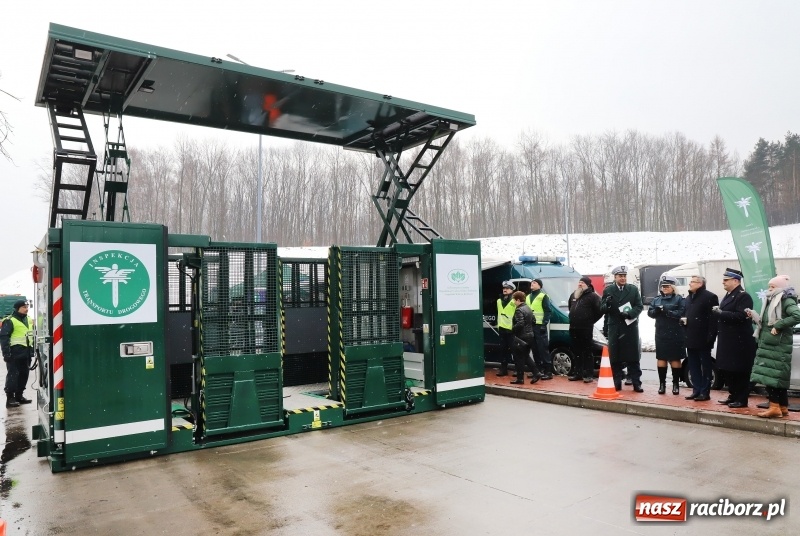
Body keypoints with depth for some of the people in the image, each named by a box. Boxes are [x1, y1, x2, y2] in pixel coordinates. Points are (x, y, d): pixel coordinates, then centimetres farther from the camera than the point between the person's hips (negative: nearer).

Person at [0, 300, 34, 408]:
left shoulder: (29, 320, 15)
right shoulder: (10, 321, -9)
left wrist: (33, 349, 17)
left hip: (26, 353, 7)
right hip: (15, 353, -7)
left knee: (24, 374, 12)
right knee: (13, 375, -5)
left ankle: (19, 395, 22)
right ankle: (10, 398, 0)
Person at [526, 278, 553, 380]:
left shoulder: (543, 296, -2)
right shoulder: (528, 297, 20)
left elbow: (547, 311, -9)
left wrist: (544, 324, -17)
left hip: (539, 326, -7)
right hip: (530, 326, 7)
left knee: (543, 348, -9)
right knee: (535, 349, 9)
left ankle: (548, 371, -7)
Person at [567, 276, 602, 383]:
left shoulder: (592, 296, -7)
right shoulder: (573, 295, 16)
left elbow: (600, 310, -10)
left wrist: (591, 320, -3)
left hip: (586, 328, -7)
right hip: (573, 328, 7)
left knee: (587, 352, -4)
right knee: (576, 351, 12)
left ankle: (588, 374, -1)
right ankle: (577, 372, 19)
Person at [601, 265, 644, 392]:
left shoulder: (633, 289, 7)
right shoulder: (608, 290, 6)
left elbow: (639, 306, 1)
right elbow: (602, 308, 4)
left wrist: (629, 314, -16)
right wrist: (607, 304, -19)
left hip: (631, 327, 0)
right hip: (614, 328, 0)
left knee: (633, 356, 3)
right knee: (615, 357, 2)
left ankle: (636, 383, 9)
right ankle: (617, 382, 11)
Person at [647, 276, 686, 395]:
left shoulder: (679, 299, -2)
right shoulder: (657, 299, 13)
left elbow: (681, 313, -15)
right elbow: (650, 312, 5)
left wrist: (667, 312, -24)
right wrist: (656, 311, -16)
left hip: (675, 335, -4)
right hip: (661, 334, 4)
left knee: (675, 359, 4)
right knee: (661, 358, 6)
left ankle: (676, 384, 13)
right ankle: (662, 383, 14)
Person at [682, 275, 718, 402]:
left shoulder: (710, 297, -9)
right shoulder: (688, 298, 18)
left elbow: (713, 318, -15)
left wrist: (710, 336, -19)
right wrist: (683, 319, 3)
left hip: (703, 339, -8)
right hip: (690, 339, 8)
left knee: (706, 366, 2)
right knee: (693, 366, 11)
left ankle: (705, 392, 6)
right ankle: (696, 390, 18)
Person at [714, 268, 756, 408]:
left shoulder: (743, 296, -12)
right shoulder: (728, 296, 16)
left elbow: (741, 316, -25)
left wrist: (721, 313, -22)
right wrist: (717, 312, 2)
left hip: (739, 342, -9)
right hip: (727, 341, 9)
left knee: (740, 372, -1)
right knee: (728, 370, 13)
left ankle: (741, 400, 7)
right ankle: (733, 396, 24)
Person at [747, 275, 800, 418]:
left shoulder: (786, 300, -7)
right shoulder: (771, 301, 19)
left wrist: (778, 326, -22)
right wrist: (753, 316, 5)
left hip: (778, 345, -9)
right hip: (767, 344, 9)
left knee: (771, 375, -11)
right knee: (776, 377, 10)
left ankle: (775, 406, -10)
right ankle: (783, 408, 15)